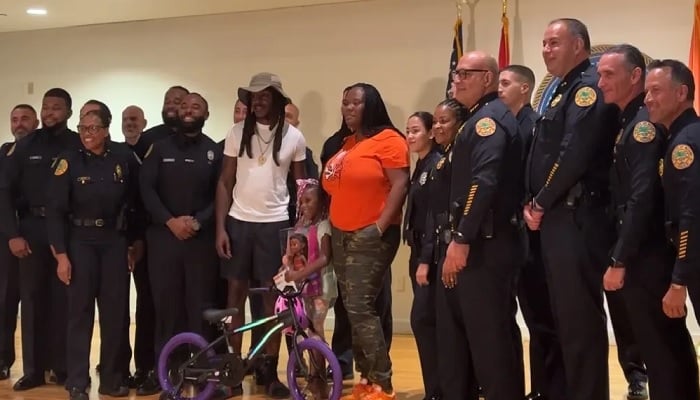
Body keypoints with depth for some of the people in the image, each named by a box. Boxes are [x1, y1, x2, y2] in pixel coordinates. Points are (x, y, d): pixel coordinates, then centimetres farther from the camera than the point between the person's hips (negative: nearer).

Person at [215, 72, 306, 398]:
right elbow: (225, 182, 3)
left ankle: (269, 369, 12)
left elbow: (301, 185, 8)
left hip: (276, 224, -1)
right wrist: (220, 227, -5)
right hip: (239, 222, 1)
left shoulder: (294, 137, 1)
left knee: (273, 297, 2)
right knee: (236, 292, 3)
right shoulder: (237, 133, 2)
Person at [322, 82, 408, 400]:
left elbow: (400, 185, -16)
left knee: (360, 308, -12)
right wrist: (330, 224, 14)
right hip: (341, 235, 9)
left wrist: (379, 227, -21)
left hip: (371, 237, -8)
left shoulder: (387, 139, -8)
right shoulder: (346, 144, 16)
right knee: (353, 309, 9)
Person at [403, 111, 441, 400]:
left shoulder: (438, 165, -12)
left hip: (431, 254, -9)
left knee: (423, 320, -10)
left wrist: (426, 259, -21)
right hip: (419, 251, 9)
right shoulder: (420, 166, 15)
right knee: (429, 322, 10)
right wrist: (417, 257, 14)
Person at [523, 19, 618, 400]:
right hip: (556, 218, 10)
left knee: (580, 316, -6)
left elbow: (573, 155, -20)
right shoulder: (562, 90, 21)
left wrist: (540, 204, -11)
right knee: (564, 314, 14)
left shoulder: (589, 87, -10)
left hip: (578, 219, -10)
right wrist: (533, 204, 11)